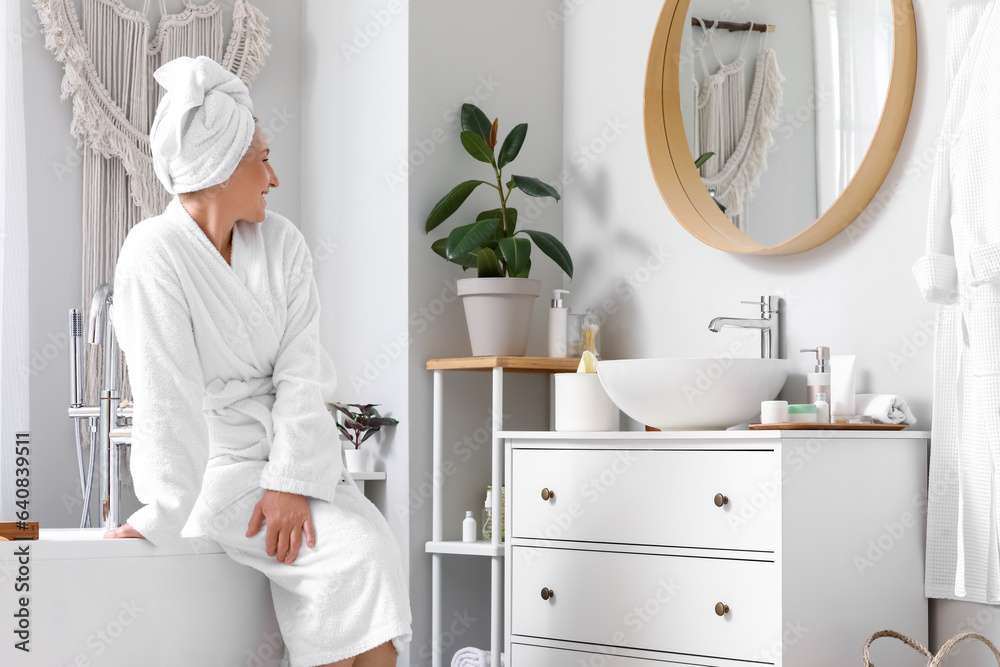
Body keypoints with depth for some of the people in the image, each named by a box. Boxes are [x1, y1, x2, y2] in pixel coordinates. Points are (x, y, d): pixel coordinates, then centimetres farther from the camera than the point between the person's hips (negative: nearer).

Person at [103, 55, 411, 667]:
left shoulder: (281, 242, 7)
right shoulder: (155, 255, -9)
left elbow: (301, 371, -2)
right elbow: (168, 398, -17)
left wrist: (290, 483, -14)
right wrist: (161, 518, -22)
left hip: (293, 451, 5)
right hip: (213, 462, -5)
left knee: (378, 552, -19)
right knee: (356, 555, -22)